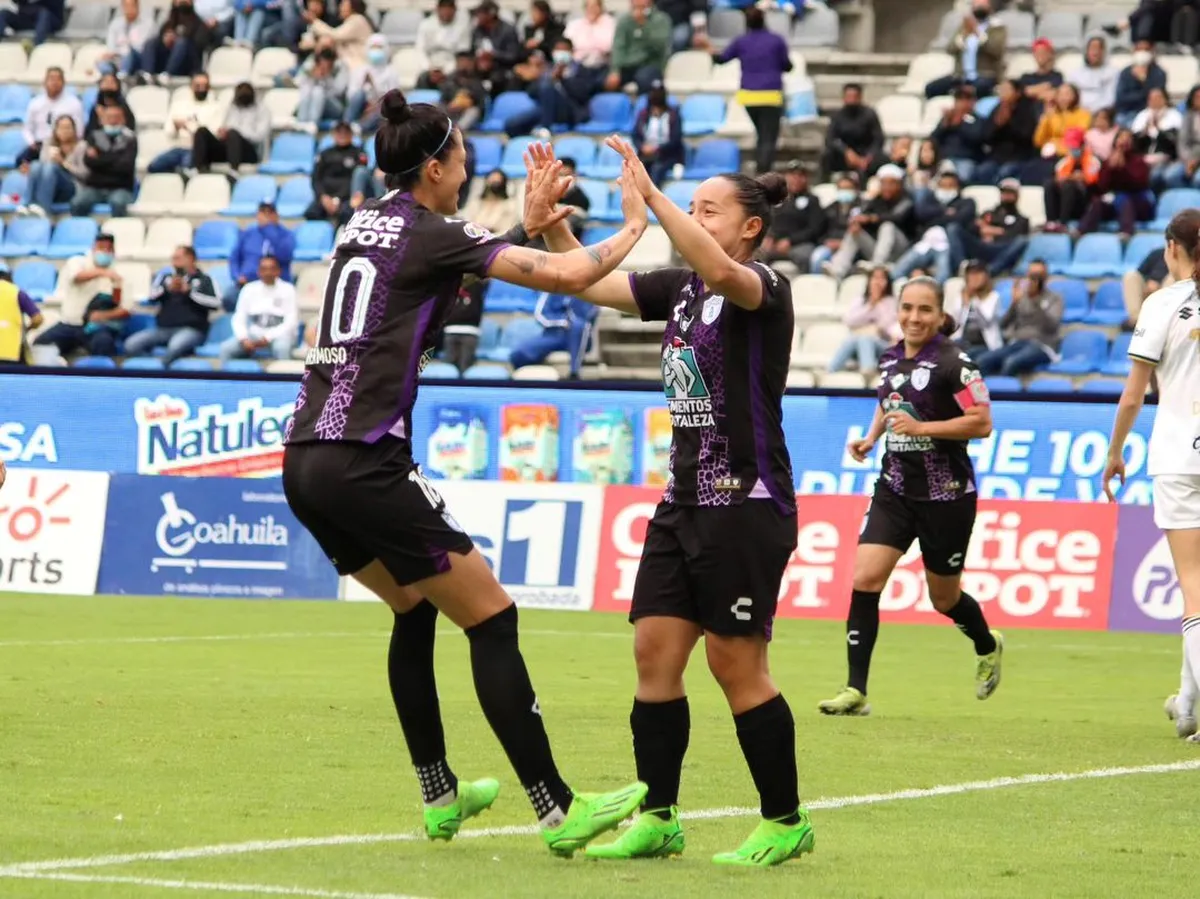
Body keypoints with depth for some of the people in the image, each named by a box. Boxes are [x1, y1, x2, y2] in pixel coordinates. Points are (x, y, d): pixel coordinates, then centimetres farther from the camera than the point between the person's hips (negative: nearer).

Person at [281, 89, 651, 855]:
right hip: (364, 466, -9)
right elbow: (567, 275, -10)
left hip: (306, 462, 9)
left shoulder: (368, 224, 16)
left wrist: (528, 224, 30)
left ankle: (439, 797, 28)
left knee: (415, 610, 25)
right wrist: (633, 225, 6)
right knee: (492, 619, -1)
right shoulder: (431, 234, -6)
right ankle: (557, 812, -2)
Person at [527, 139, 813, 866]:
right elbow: (589, 282, 10)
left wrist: (650, 194, -34)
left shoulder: (766, 288, -10)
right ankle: (658, 819, 8)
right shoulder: (679, 287, 12)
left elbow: (719, 271, -33)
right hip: (686, 500, 8)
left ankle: (786, 822, 7)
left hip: (747, 503, -8)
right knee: (655, 651, 2)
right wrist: (552, 220, -6)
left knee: (736, 664, -5)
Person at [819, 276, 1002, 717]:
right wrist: (870, 437, 8)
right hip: (895, 488, 5)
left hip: (946, 495, -5)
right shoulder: (890, 358, 6)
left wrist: (922, 427, -24)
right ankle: (855, 691, -10)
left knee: (944, 598, 10)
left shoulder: (953, 363, -14)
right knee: (864, 580, -12)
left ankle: (988, 647, 44)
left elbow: (982, 423, -17)